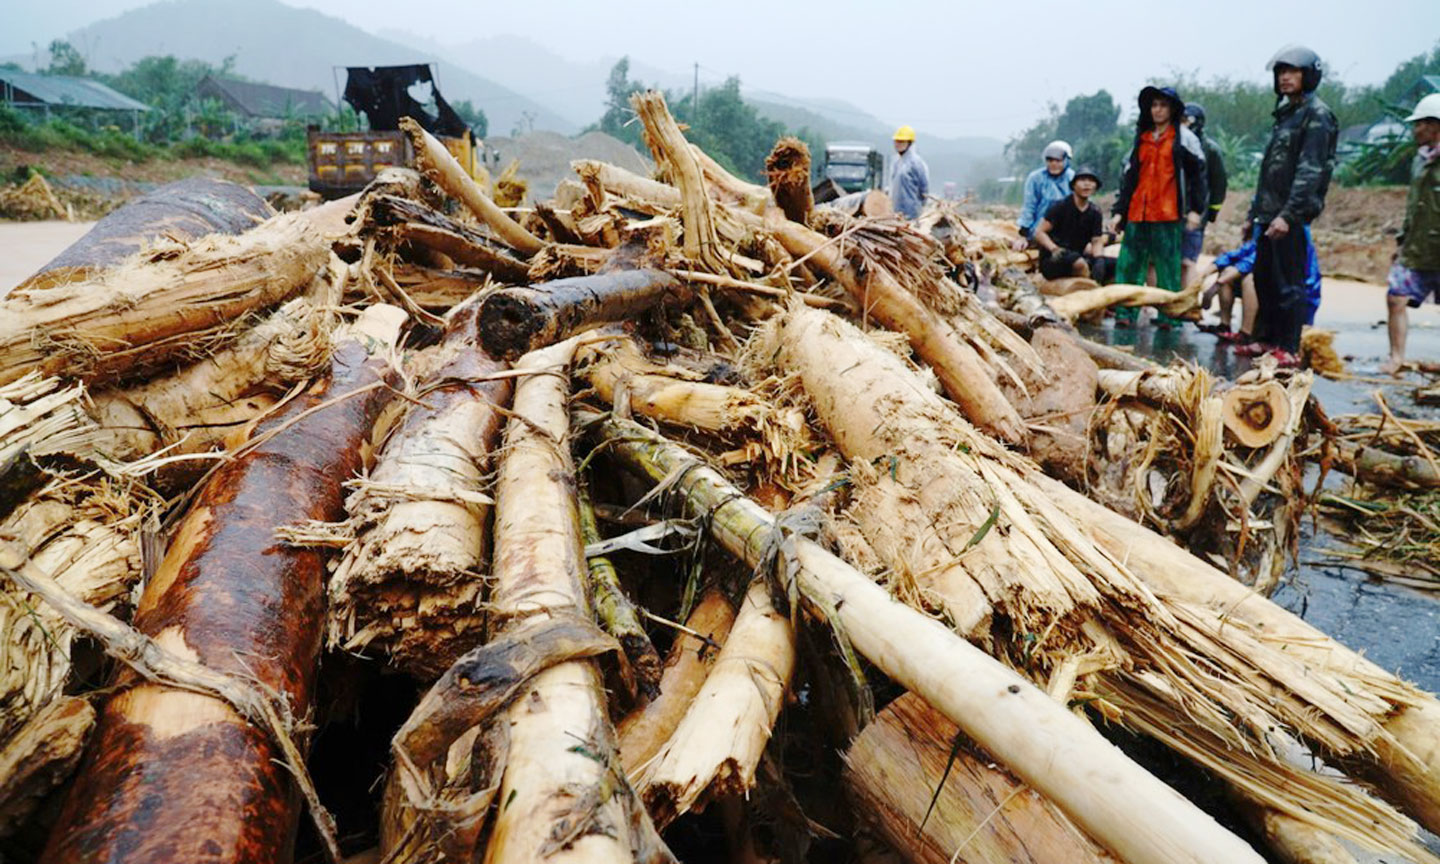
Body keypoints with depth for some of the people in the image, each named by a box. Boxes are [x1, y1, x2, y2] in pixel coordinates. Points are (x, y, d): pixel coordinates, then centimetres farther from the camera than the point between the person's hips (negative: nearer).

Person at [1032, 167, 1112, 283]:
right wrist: (1054, 249, -26)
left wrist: (1099, 260, -16)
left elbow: (1097, 241, 7)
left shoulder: (1095, 213, 11)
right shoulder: (1060, 206, -4)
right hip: (1052, 261, -6)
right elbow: (1039, 232, -8)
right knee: (1079, 263, -37)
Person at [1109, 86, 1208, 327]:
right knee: (1129, 263, -1)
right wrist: (1119, 211, 15)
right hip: (1138, 213, 5)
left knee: (1168, 265, -2)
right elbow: (1128, 177, 20)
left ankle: (1167, 315, 3)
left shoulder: (1184, 137, 5)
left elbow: (1198, 174, 2)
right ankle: (1125, 313, 2)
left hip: (1168, 214, -5)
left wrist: (1196, 209, -6)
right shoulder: (1141, 139, 18)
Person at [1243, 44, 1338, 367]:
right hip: (1270, 215, 9)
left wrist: (1288, 214, -25)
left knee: (1290, 283, -6)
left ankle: (1289, 349, -1)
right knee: (1264, 279, 13)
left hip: (1292, 217, -9)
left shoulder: (1317, 115, -6)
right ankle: (1266, 339, 23)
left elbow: (1310, 171, -17)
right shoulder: (1285, 114, 21)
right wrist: (1254, 213, 21)